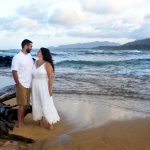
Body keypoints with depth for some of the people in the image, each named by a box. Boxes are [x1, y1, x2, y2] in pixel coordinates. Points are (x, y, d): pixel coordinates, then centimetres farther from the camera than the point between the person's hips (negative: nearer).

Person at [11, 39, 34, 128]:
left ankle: (22, 120, 24)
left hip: (29, 84, 6)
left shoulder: (30, 56, 9)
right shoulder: (17, 57, -12)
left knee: (25, 104, 12)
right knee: (22, 104, -3)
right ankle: (19, 122, 9)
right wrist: (18, 83, -15)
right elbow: (14, 71, -14)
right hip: (21, 84, -6)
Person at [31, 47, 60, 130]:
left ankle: (51, 123, 8)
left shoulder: (47, 64, -14)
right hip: (35, 87, 7)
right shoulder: (35, 62, 6)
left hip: (44, 87, -6)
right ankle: (40, 121, 25)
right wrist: (32, 87, 10)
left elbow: (50, 77, -14)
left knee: (46, 105, -4)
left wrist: (50, 90, -16)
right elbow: (33, 74, 11)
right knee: (37, 104, 11)